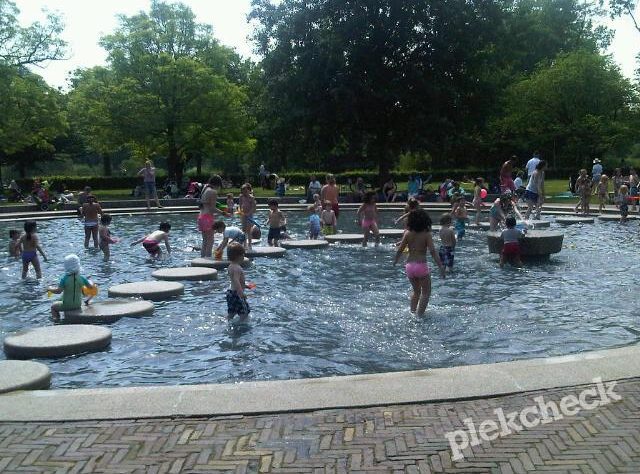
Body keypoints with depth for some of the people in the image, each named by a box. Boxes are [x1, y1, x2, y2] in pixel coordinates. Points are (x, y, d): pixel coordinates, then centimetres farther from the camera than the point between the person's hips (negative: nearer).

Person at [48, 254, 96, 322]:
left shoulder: (64, 279, -21)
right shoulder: (81, 278, -12)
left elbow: (58, 291, -24)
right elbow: (91, 287, -4)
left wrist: (50, 289, -6)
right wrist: (90, 281, 18)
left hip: (67, 305, -4)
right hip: (78, 305, 4)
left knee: (53, 307, 26)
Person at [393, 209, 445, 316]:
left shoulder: (408, 234, 2)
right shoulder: (426, 234, -7)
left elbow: (400, 249, 3)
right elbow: (432, 251, -15)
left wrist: (395, 261, 21)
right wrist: (440, 266, -13)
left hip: (409, 266, 4)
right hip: (421, 266, -4)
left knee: (416, 291, 25)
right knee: (426, 292, 12)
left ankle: (412, 312, 25)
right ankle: (419, 314, 4)